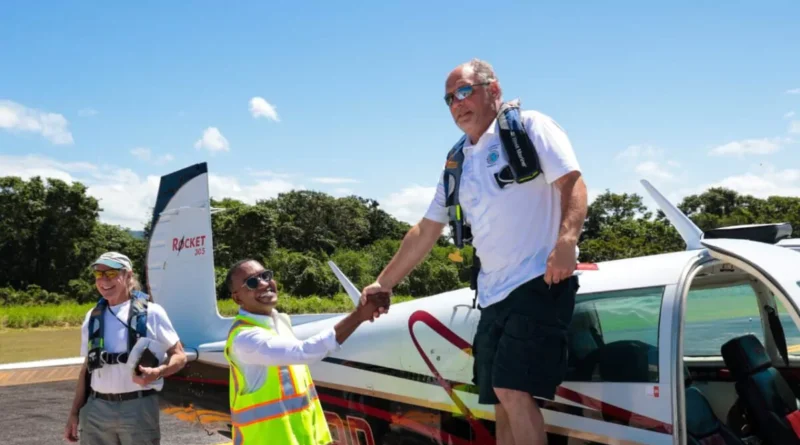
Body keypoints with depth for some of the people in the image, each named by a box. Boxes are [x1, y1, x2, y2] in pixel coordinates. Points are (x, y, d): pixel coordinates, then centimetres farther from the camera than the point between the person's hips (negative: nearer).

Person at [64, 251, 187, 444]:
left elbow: (179, 356, 0)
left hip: (138, 407, -4)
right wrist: (74, 412, 13)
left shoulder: (151, 313, -2)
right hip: (96, 409, 4)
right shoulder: (93, 317, 12)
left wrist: (157, 372, -20)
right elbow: (87, 367, 17)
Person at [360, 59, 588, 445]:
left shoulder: (529, 126, 0)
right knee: (501, 400, 5)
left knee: (512, 389, -18)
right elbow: (426, 231, 23)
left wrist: (565, 242, -29)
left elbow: (572, 183, -12)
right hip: (492, 294, 7)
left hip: (539, 282, -7)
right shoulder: (457, 163, 19)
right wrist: (383, 283, 23)